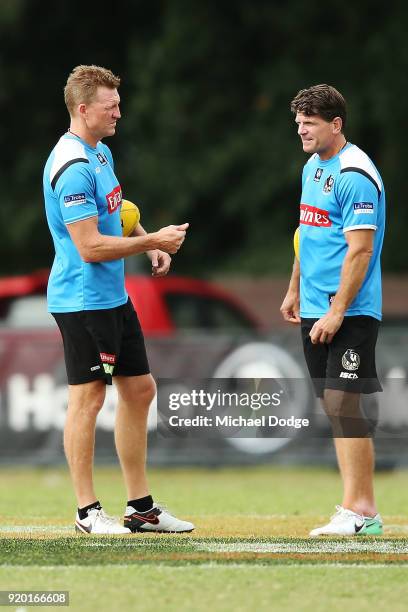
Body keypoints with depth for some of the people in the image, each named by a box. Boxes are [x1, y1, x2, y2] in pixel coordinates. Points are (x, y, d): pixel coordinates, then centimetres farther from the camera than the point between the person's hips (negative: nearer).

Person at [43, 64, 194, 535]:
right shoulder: (72, 166, -20)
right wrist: (151, 242, -16)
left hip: (114, 297, 10)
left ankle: (140, 507, 19)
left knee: (139, 389, 12)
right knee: (88, 397, -5)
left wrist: (149, 243, 11)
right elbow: (90, 246, -24)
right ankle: (88, 512, 2)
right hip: (82, 299, -10)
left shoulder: (101, 154, 12)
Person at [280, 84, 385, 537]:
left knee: (343, 402, -12)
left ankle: (360, 511, -10)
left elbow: (360, 249, -20)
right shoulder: (313, 167, 14)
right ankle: (357, 506, 10)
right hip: (315, 310, 9)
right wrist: (294, 290, 24)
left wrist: (337, 311, -22)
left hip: (349, 312, -9)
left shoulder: (355, 174, -15)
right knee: (332, 404, 8)